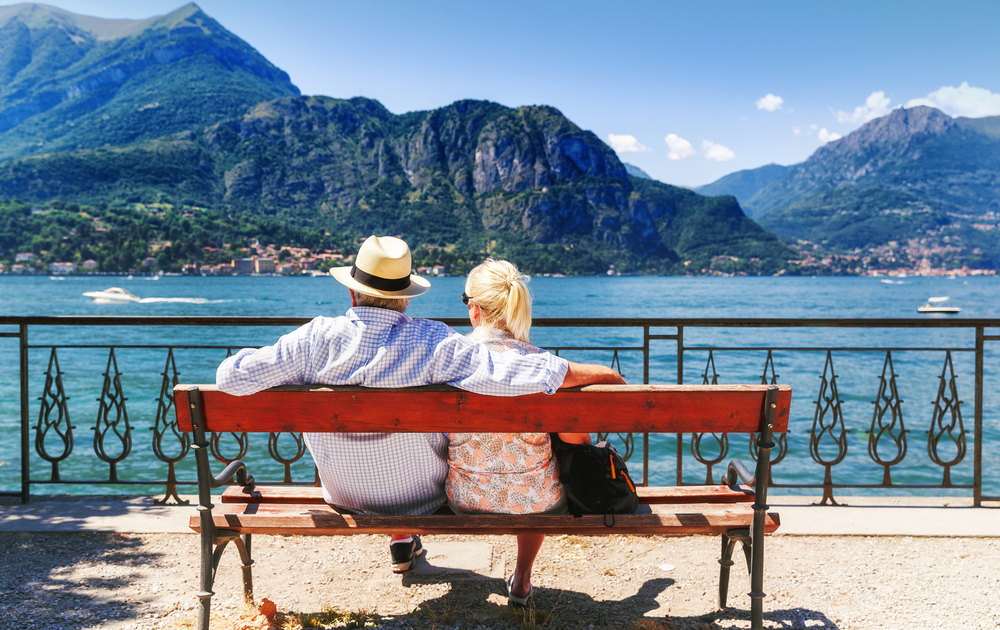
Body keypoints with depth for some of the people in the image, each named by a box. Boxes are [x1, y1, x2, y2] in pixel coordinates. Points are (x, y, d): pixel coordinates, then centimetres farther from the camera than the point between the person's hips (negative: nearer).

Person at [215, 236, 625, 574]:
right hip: (424, 499, -1)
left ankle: (402, 545, 47)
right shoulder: (434, 344, -26)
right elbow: (526, 375, -30)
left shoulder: (317, 339, -22)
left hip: (343, 498, 2)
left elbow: (231, 377, -19)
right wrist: (598, 373, -17)